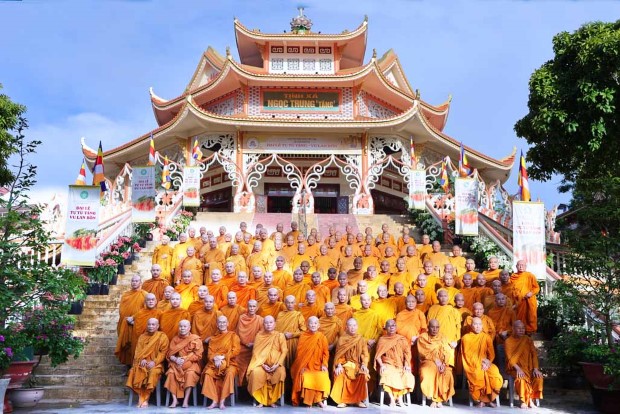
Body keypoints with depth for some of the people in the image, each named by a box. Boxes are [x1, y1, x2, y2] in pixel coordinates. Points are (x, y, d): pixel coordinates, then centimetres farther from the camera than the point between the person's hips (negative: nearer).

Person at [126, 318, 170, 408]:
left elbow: (163, 352, -3)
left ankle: (146, 399, -29)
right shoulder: (142, 337, 16)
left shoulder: (163, 337, 4)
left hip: (156, 363, -3)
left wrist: (154, 361, -17)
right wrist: (142, 359, -12)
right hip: (143, 362, 3)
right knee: (135, 371, -30)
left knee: (153, 372, -36)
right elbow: (138, 351, 9)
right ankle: (141, 398, -27)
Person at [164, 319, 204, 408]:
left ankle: (186, 400, -28)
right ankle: (175, 400, -23)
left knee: (190, 374, -34)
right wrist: (176, 359, -15)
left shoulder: (196, 339, 0)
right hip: (177, 363, 3)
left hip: (191, 363, -2)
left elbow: (198, 355, -5)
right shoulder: (175, 339, 9)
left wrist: (185, 359, -15)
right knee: (171, 373, -28)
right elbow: (170, 354, 7)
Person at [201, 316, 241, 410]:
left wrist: (222, 357, -11)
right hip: (214, 363, 3)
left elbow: (236, 351, -3)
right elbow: (209, 353, 9)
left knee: (230, 373, -36)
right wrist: (215, 358, -14)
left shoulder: (233, 335, 10)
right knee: (208, 373, -30)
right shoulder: (213, 338, 20)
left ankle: (222, 401, -30)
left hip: (229, 363, -2)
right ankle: (214, 401, -27)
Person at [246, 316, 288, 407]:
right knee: (256, 372, -32)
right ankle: (261, 400, -17)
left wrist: (277, 364, -15)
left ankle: (272, 400, -16)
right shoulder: (259, 335, 5)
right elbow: (255, 351, 1)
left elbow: (284, 351, -2)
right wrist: (262, 364, -12)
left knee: (280, 373, -33)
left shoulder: (280, 335, 2)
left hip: (275, 364, -1)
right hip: (261, 363, 1)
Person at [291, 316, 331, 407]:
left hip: (318, 366, 0)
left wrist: (324, 364, -10)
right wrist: (302, 366, -7)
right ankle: (307, 399, -12)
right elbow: (300, 352, 2)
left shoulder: (322, 337, 3)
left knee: (322, 377, -28)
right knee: (305, 377, -29)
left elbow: (325, 353, 3)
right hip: (306, 366, 0)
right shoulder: (303, 336, 3)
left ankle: (319, 399, -8)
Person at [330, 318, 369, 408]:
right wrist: (339, 365, -17)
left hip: (357, 364, 1)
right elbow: (338, 354, -1)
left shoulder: (361, 339, 9)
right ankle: (342, 400, -23)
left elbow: (365, 354, 5)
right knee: (341, 375, -34)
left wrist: (364, 364, -13)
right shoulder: (342, 338, 4)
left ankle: (358, 400, -17)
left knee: (363, 375, -31)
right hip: (345, 364, -1)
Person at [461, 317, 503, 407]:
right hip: (472, 365, -3)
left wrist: (488, 361, -11)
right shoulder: (466, 338, 5)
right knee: (478, 375, -34)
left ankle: (489, 398, -6)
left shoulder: (487, 337, 13)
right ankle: (480, 399, -11)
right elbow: (467, 355, 1)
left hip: (486, 364, 3)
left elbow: (491, 354, 9)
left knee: (495, 373, -28)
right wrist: (478, 363, -10)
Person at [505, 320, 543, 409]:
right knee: (521, 377, -35)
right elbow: (510, 358, -8)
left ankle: (530, 398, -11)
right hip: (515, 367, -3)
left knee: (538, 376, -26)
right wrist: (518, 368, -24)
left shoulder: (528, 340, 10)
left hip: (529, 367, 4)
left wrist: (535, 368, -11)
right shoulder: (508, 341, -1)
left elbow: (534, 354, 4)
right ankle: (524, 400, -16)